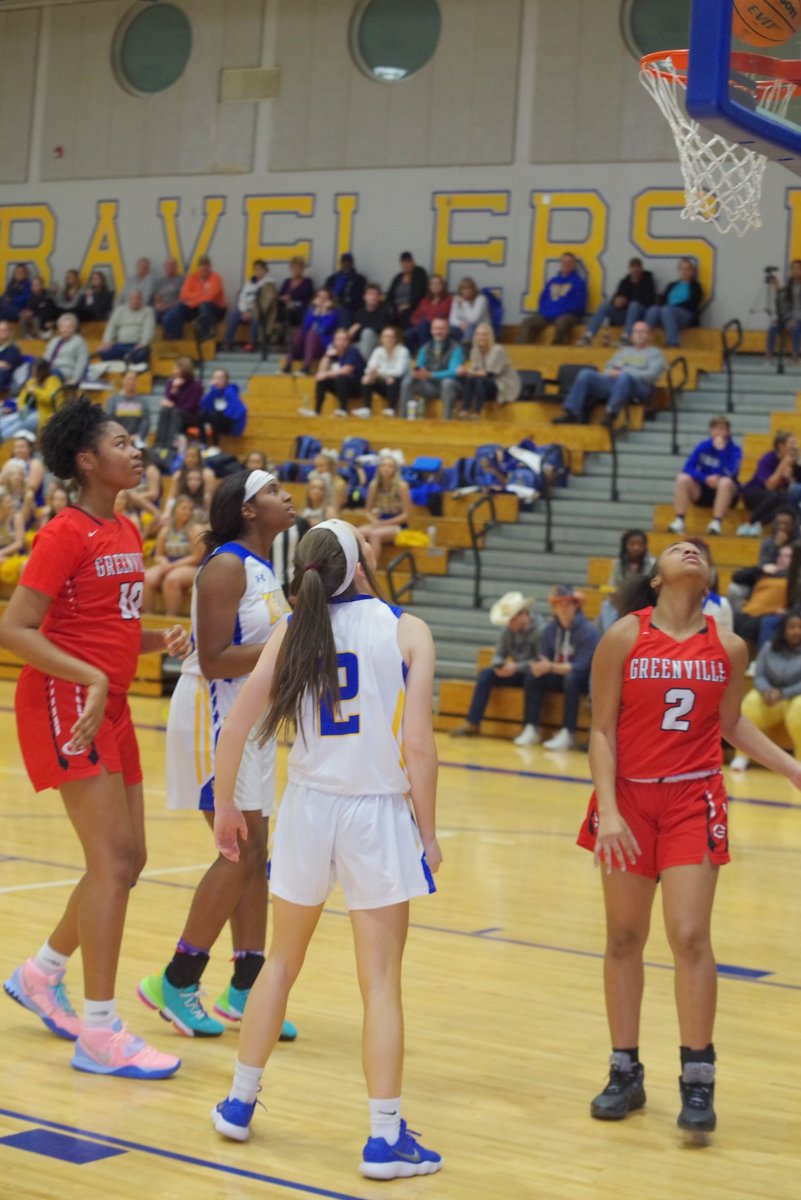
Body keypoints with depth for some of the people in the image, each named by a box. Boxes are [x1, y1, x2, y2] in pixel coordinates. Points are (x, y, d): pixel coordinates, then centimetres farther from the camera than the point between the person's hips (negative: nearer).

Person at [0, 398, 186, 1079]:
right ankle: (100, 1034, -8)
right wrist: (91, 678, -26)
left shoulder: (126, 533, 13)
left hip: (110, 706, 9)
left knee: (127, 860, 12)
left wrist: (161, 640, 2)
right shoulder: (66, 535, -13)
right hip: (64, 702, -9)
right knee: (113, 859, -12)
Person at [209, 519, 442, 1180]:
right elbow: (417, 747, -13)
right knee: (381, 984, 3)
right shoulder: (407, 631, -7)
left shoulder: (294, 630, 1)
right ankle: (385, 1137, 4)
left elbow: (235, 729, -1)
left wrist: (226, 807, 13)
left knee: (281, 963, 21)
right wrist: (428, 834, -3)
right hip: (378, 814, -3)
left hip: (308, 805, 3)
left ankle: (240, 1102, 30)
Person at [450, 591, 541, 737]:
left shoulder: (539, 631, -16)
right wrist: (499, 665, -16)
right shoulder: (508, 631, 4)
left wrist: (516, 667, -28)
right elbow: (498, 655, 8)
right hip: (515, 674, 6)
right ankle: (472, 724, -17)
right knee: (485, 674, -13)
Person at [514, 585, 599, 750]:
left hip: (584, 680, -5)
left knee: (571, 678, -36)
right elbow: (544, 657, -2)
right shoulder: (550, 629, -1)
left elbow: (581, 667, -24)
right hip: (559, 676, 5)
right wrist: (541, 666, -28)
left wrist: (552, 667, -36)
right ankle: (531, 729, -16)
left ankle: (568, 734, -32)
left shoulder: (588, 631, -18)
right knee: (533, 675, -18)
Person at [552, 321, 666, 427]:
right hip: (611, 381, 5)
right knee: (586, 373, -21)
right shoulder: (624, 350, 33)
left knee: (624, 377, -41)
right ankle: (571, 413, -31)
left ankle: (611, 414, -55)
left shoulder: (655, 353, 17)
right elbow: (608, 368, 26)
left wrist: (623, 372, -9)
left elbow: (652, 375, 0)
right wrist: (612, 373, -1)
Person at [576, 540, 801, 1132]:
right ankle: (626, 1072, 21)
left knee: (690, 937, -8)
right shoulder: (623, 638, -6)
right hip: (629, 797, 0)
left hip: (693, 800, 0)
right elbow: (602, 730, -5)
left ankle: (698, 1081, 2)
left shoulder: (729, 647, 0)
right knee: (624, 937, 8)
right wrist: (608, 810, -13)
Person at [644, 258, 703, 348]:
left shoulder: (695, 286, 12)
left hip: (686, 315, -4)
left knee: (667, 310, -38)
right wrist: (659, 305, -7)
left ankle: (673, 341, -47)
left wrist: (674, 306, -12)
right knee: (653, 310, -30)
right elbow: (662, 298, 16)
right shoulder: (673, 285, 28)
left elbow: (692, 303, -2)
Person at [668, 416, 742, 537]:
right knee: (683, 478, -22)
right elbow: (687, 468, -9)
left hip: (723, 493, -2)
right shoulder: (703, 446, 1)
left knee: (726, 481, -34)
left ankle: (716, 523, -37)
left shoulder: (734, 450, -6)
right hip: (702, 492, 2)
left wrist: (721, 450, -23)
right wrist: (706, 479, -23)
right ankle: (679, 521, -29)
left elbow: (730, 472, -24)